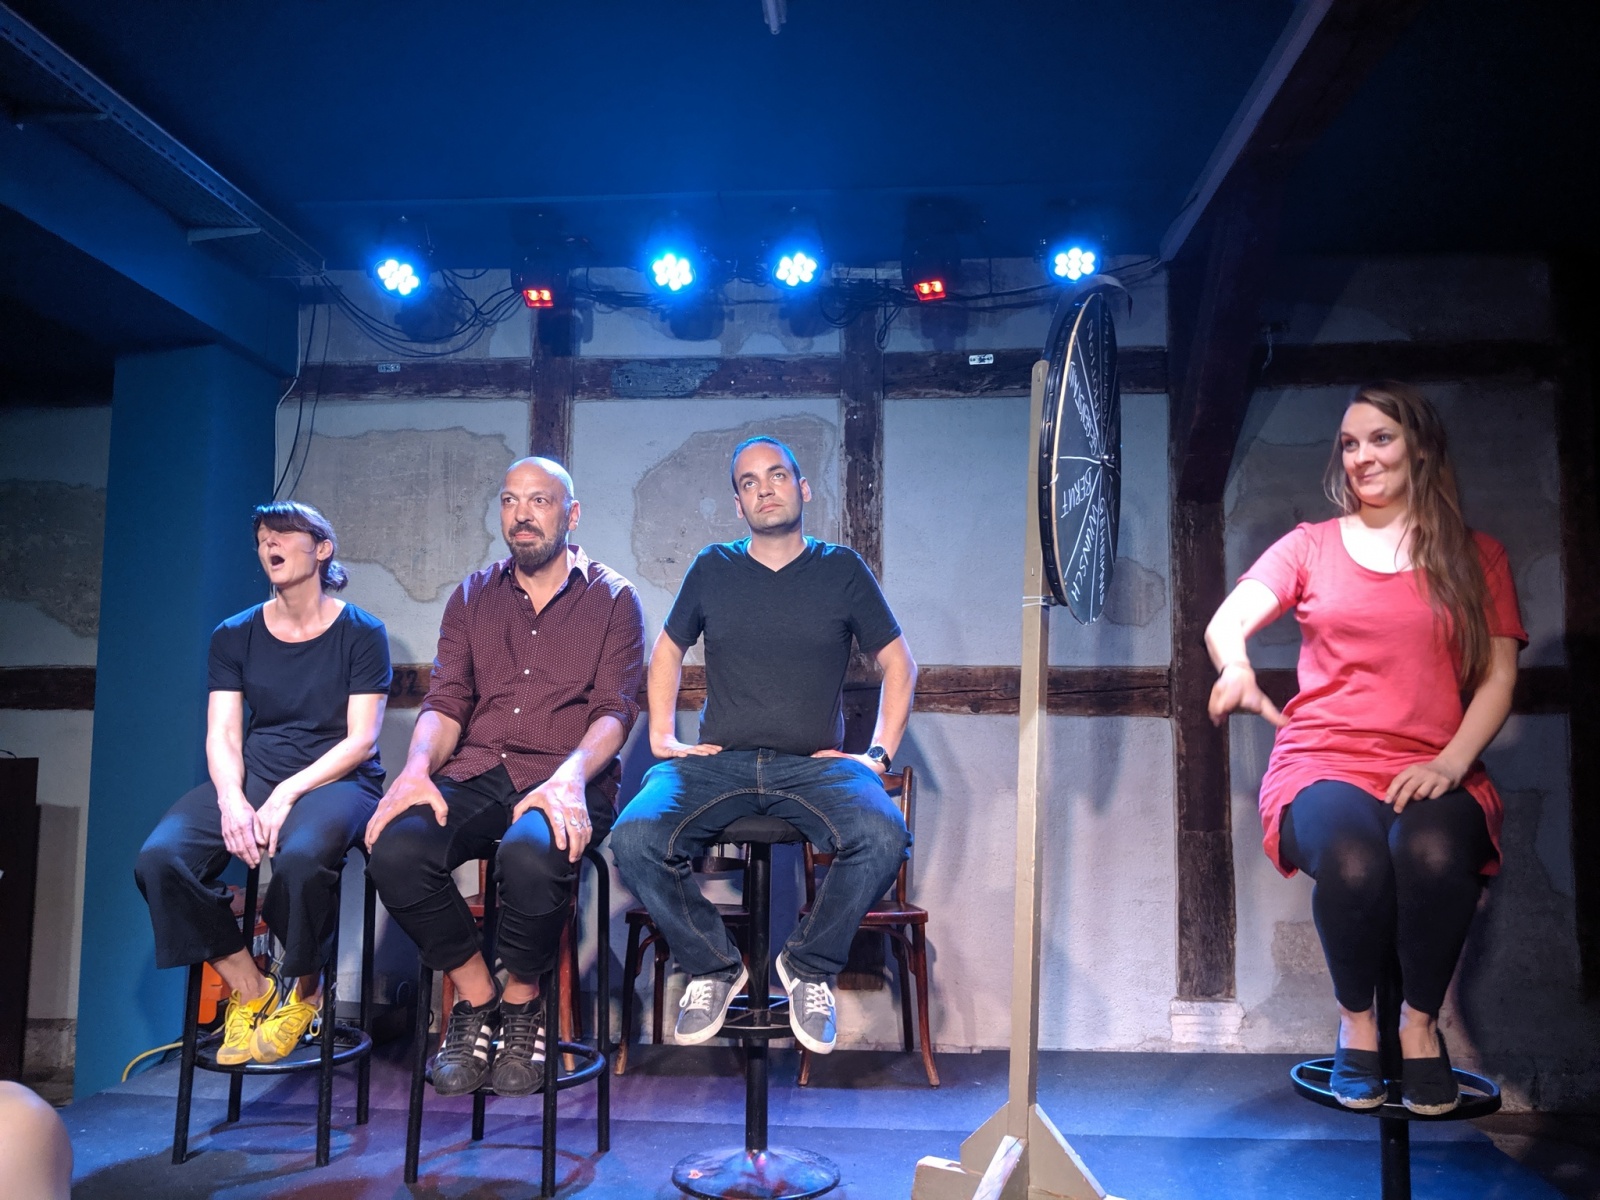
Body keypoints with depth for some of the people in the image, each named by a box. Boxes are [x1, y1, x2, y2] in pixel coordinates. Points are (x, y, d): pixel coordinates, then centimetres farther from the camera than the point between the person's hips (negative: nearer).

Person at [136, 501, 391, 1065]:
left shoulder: (361, 633, 0)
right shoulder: (235, 636, 11)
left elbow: (361, 739, -7)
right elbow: (222, 736, 4)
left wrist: (288, 793, -19)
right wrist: (232, 800, -16)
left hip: (338, 781, -4)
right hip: (252, 778, 4)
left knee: (301, 856, -37)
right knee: (159, 859, -23)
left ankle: (301, 991, -6)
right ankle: (249, 990, -2)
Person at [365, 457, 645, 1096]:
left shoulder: (612, 599, 8)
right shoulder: (473, 597, 18)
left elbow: (615, 710, -3)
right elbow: (445, 701, 10)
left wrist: (569, 779, -23)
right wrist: (416, 769, -12)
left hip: (567, 778, -3)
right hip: (475, 774, 4)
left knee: (531, 854, -37)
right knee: (396, 850, -27)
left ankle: (520, 1004, -6)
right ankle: (477, 997, -4)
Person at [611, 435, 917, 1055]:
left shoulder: (842, 568, 9)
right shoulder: (712, 568, 13)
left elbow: (898, 664, 13)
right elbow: (668, 650, 24)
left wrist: (879, 754, 2)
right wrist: (662, 737, 11)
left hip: (815, 765, -1)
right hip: (717, 762, 1)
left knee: (883, 836, -32)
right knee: (634, 839, -27)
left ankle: (809, 966, -4)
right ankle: (713, 965, 0)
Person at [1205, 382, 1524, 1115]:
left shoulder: (1476, 557, 17)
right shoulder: (1310, 546, 14)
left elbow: (1499, 674, 8)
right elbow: (1225, 622, 0)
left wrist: (1452, 761, -10)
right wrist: (1236, 669, -25)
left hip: (1432, 772, 1)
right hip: (1324, 764, 0)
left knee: (1433, 853, -35)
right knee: (1353, 861, -34)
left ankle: (1421, 1020, -7)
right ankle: (1356, 1019, -5)